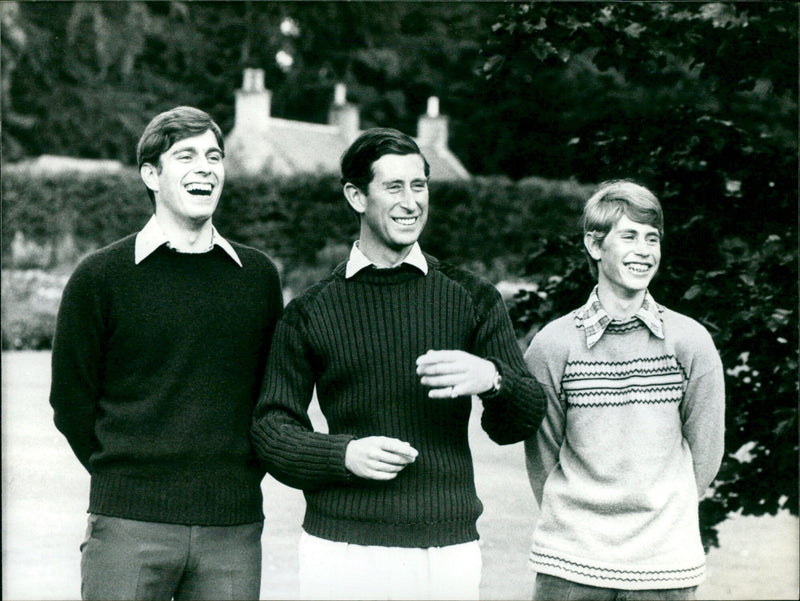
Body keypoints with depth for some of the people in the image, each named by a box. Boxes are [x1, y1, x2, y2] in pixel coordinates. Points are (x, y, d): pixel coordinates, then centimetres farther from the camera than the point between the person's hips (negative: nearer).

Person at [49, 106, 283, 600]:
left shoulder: (258, 276, 9)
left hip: (234, 529, 3)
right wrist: (124, 479, 0)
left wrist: (240, 476, 6)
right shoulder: (101, 276, 0)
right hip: (129, 527, -2)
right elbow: (71, 399, 3)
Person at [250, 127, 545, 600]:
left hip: (448, 550, 1)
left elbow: (522, 423, 4)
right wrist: (344, 455, -11)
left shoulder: (472, 300, 8)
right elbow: (272, 427, 6)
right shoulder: (310, 312, 6)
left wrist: (492, 379, -17)